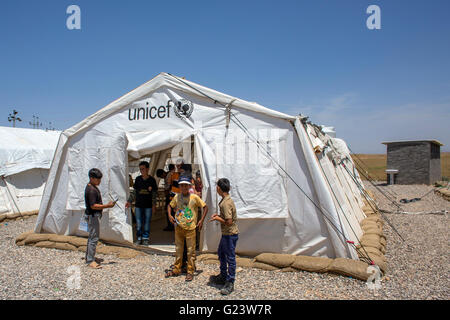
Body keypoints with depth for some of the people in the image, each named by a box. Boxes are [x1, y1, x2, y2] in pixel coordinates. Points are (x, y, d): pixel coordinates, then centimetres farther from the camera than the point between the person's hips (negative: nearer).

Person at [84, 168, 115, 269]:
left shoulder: (93, 187, 12)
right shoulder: (91, 190, -21)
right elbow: (93, 206, -25)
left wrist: (106, 205, 17)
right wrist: (107, 206, -23)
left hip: (94, 215, 11)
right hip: (93, 215, -11)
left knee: (92, 237, 18)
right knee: (94, 238, -6)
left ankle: (88, 256, 29)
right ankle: (90, 260, 0)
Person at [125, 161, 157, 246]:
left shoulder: (152, 180, -2)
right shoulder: (138, 179, 4)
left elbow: (154, 193, 3)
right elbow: (134, 191, 12)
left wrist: (154, 205, -1)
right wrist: (129, 201, 10)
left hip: (148, 205, -2)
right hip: (138, 205, 2)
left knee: (147, 222, 5)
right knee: (138, 223, 6)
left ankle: (145, 239, 17)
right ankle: (139, 238, 19)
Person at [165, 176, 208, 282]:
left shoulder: (194, 197, -10)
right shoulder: (177, 197, 0)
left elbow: (205, 207, -4)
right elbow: (170, 206, 16)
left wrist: (201, 220, -10)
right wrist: (169, 215, -2)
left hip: (190, 228, -4)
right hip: (178, 227, 4)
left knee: (191, 251, 3)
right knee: (178, 250, 16)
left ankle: (190, 272, 15)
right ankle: (176, 270, 29)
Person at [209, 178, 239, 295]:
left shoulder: (226, 203, -24)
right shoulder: (225, 200, 7)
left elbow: (229, 222, -27)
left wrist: (217, 218, -15)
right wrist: (218, 215, 8)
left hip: (230, 234, -11)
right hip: (226, 234, 11)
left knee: (230, 258, 1)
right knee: (221, 254, 23)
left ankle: (230, 283, 13)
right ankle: (223, 276, 39)